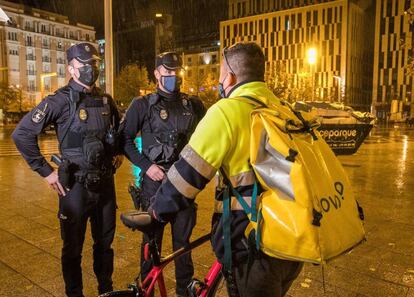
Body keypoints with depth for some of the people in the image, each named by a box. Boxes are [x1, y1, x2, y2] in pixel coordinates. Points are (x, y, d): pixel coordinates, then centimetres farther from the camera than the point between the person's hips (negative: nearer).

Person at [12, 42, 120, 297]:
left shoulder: (106, 100, 6)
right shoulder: (61, 101, -10)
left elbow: (120, 133, 22)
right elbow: (22, 134, -12)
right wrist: (46, 171, -11)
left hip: (105, 183, 5)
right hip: (76, 185, -5)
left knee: (105, 243, 18)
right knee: (73, 247, 11)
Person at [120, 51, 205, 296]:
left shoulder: (193, 105, 7)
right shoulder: (143, 104, -1)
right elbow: (126, 139, 1)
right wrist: (146, 166, -9)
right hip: (155, 179, -2)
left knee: (183, 238, 12)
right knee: (152, 238, 8)